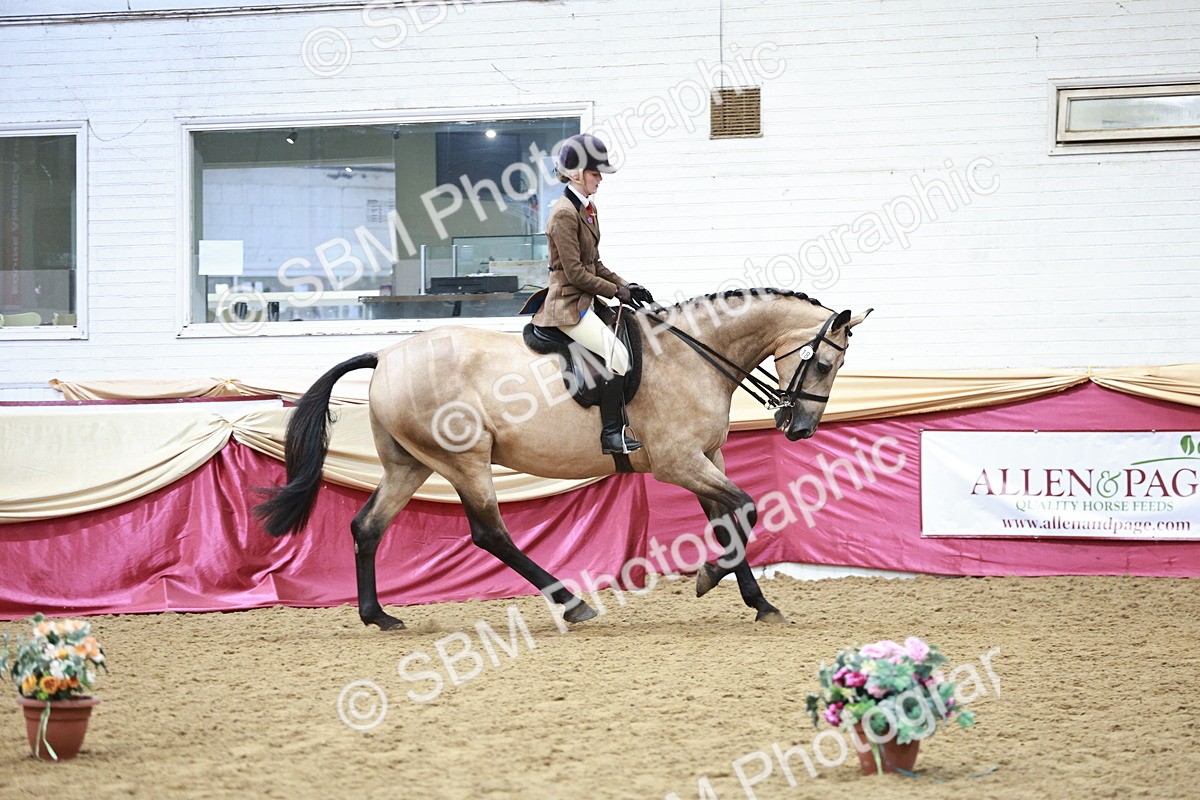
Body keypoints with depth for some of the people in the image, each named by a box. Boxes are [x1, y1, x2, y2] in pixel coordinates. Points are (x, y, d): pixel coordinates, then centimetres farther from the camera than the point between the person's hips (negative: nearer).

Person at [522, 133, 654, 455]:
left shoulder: (587, 208, 13)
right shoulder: (565, 214, -17)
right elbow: (575, 273, -19)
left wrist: (626, 286, 6)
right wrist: (616, 291, -12)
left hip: (583, 301, 10)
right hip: (568, 305, -10)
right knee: (618, 354, -20)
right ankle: (612, 433, -16)